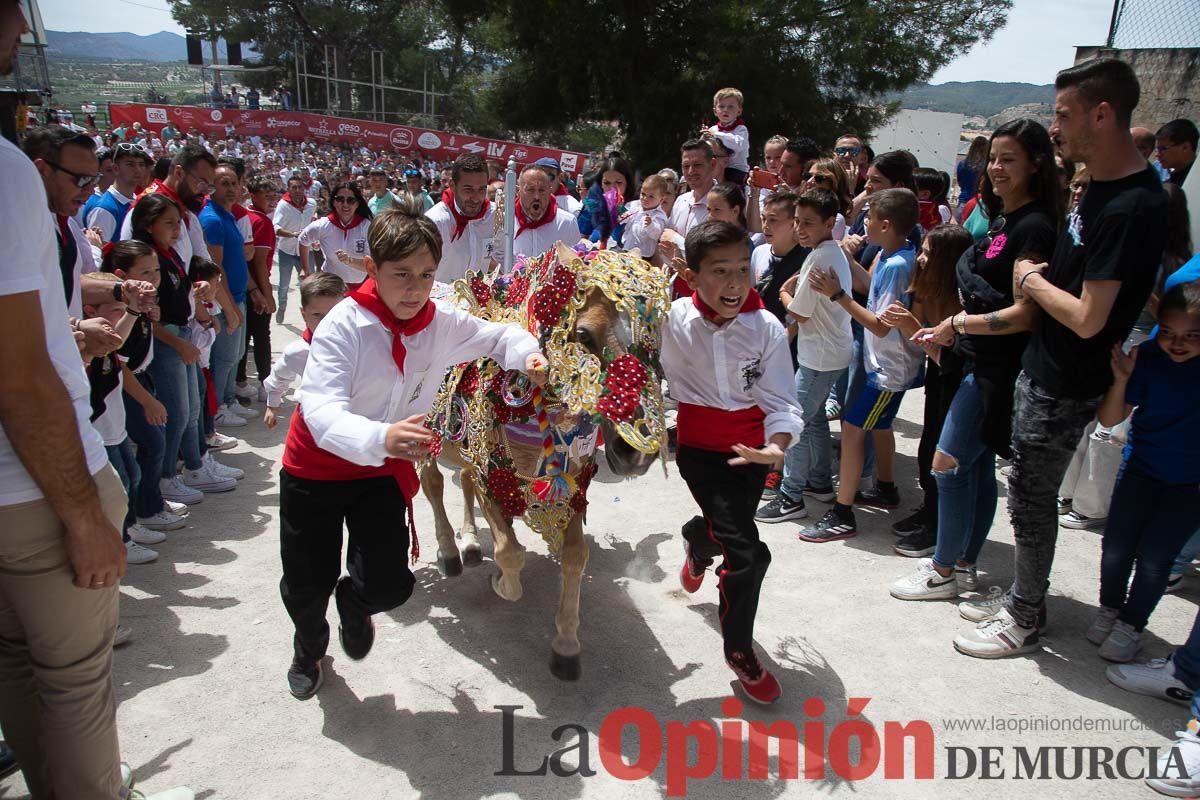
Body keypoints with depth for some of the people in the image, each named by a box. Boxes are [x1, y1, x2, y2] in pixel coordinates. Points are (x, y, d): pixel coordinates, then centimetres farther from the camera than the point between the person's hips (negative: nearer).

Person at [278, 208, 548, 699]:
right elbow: (322, 410, -36)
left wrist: (528, 355, -20)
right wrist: (379, 438, -57)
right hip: (316, 468, -2)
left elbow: (499, 336, 5)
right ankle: (310, 645, 48)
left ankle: (354, 602, 34)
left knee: (389, 586, -7)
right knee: (306, 585, 9)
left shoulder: (443, 324, -11)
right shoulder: (344, 325, -25)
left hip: (384, 469, 3)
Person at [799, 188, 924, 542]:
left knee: (852, 429, -8)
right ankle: (886, 487, 45)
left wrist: (838, 295, -28)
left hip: (890, 367, -10)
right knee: (878, 424, 24)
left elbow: (881, 326, -27)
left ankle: (842, 516, -3)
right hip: (886, 362, 10)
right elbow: (875, 289, 16)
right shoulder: (890, 255, 1)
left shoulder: (897, 266, -26)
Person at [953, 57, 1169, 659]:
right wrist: (1040, 278, 2)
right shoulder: (1100, 185, 6)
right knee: (1030, 491, 20)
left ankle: (1023, 619, 22)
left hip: (1066, 386, -9)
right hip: (1042, 366, 9)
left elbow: (1088, 318, -25)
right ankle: (1024, 594, 38)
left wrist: (1032, 280, -11)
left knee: (1030, 497, 4)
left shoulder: (1132, 207, -25)